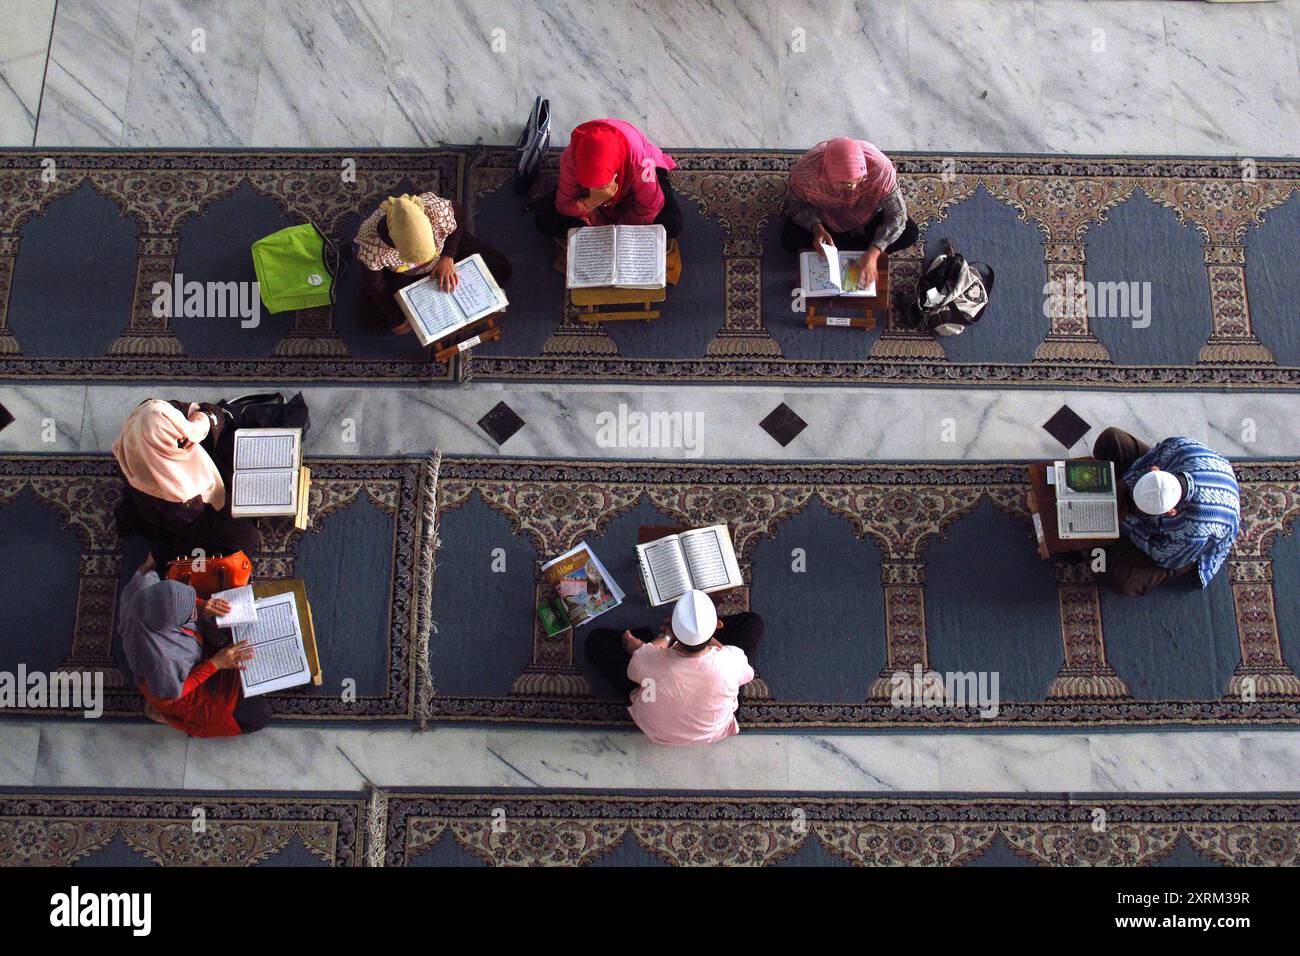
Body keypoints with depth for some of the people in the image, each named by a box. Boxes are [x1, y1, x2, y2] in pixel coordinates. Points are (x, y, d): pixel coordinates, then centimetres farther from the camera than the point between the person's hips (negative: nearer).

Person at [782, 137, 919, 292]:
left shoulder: (880, 167, -38)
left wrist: (872, 254, -40)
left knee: (909, 234, -19)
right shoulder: (806, 169, -38)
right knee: (790, 239, -26)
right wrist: (817, 228, -35)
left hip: (866, 215, 1)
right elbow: (798, 202, -16)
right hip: (823, 216, -1)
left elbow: (897, 214, -29)